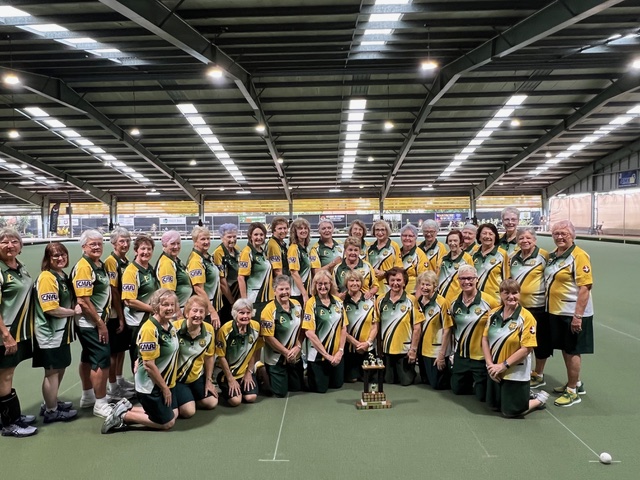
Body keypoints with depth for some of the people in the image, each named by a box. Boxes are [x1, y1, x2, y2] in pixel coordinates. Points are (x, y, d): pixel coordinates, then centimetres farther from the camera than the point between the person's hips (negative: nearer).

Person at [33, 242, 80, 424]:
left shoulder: (63, 276, 11)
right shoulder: (47, 277, -19)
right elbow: (51, 309, -25)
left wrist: (75, 306, 4)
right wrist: (74, 312, -12)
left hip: (61, 331, 10)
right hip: (50, 333, -10)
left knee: (60, 368, 20)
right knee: (52, 371, 3)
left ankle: (52, 402, 36)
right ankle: (51, 411, 16)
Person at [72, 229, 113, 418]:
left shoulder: (101, 265, 10)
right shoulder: (83, 267, -19)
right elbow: (83, 301, -23)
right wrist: (100, 324, -19)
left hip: (98, 321, 10)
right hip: (90, 323, -10)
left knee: (88, 358, 19)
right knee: (103, 360, -8)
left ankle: (88, 397, 32)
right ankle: (100, 404, 2)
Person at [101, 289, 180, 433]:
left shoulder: (171, 325, 2)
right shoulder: (150, 329, -27)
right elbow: (149, 365, -26)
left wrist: (167, 386, 11)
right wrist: (164, 388, -17)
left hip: (165, 382, 9)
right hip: (150, 386, -9)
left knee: (174, 414, 18)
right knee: (167, 422, 2)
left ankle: (126, 408, 22)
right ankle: (123, 416, 11)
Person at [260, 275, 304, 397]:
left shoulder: (297, 305, -1)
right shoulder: (269, 310, -21)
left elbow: (301, 328, 5)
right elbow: (268, 337, -20)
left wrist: (297, 347, -10)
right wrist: (286, 352, -17)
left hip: (295, 357, 6)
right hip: (276, 359, -6)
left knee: (297, 387, 17)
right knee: (281, 392, 4)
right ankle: (262, 372, 28)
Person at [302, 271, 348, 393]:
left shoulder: (338, 302, 3)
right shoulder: (311, 303, -13)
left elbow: (343, 328, 6)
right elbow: (309, 332, -17)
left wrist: (340, 351, -6)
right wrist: (326, 355, -16)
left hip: (337, 355, 5)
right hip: (317, 355, -5)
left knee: (337, 384, 15)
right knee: (320, 388, 3)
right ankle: (309, 373, 32)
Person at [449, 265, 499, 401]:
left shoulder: (489, 301, -17)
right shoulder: (454, 303, -2)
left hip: (482, 356, -5)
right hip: (460, 356, 5)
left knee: (482, 395, 3)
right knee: (457, 389, 16)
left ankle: (481, 380, 34)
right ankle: (472, 380, 44)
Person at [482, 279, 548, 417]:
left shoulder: (526, 317, -17)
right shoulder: (494, 314, 0)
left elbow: (527, 348, -19)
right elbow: (485, 339, 2)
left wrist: (503, 365, -18)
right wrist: (490, 364, -9)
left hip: (515, 373, -6)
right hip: (495, 371, 6)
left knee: (510, 411, 3)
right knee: (494, 405, 18)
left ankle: (539, 399, 26)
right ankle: (521, 395, 40)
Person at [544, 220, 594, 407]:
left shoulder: (578, 256, -16)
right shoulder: (553, 255, 10)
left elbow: (585, 287, -21)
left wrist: (578, 316, -24)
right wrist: (549, 308, 16)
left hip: (573, 313, -8)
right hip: (556, 311, 8)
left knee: (572, 351, 3)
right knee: (565, 349, 18)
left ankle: (572, 391, 15)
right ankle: (575, 383, 34)